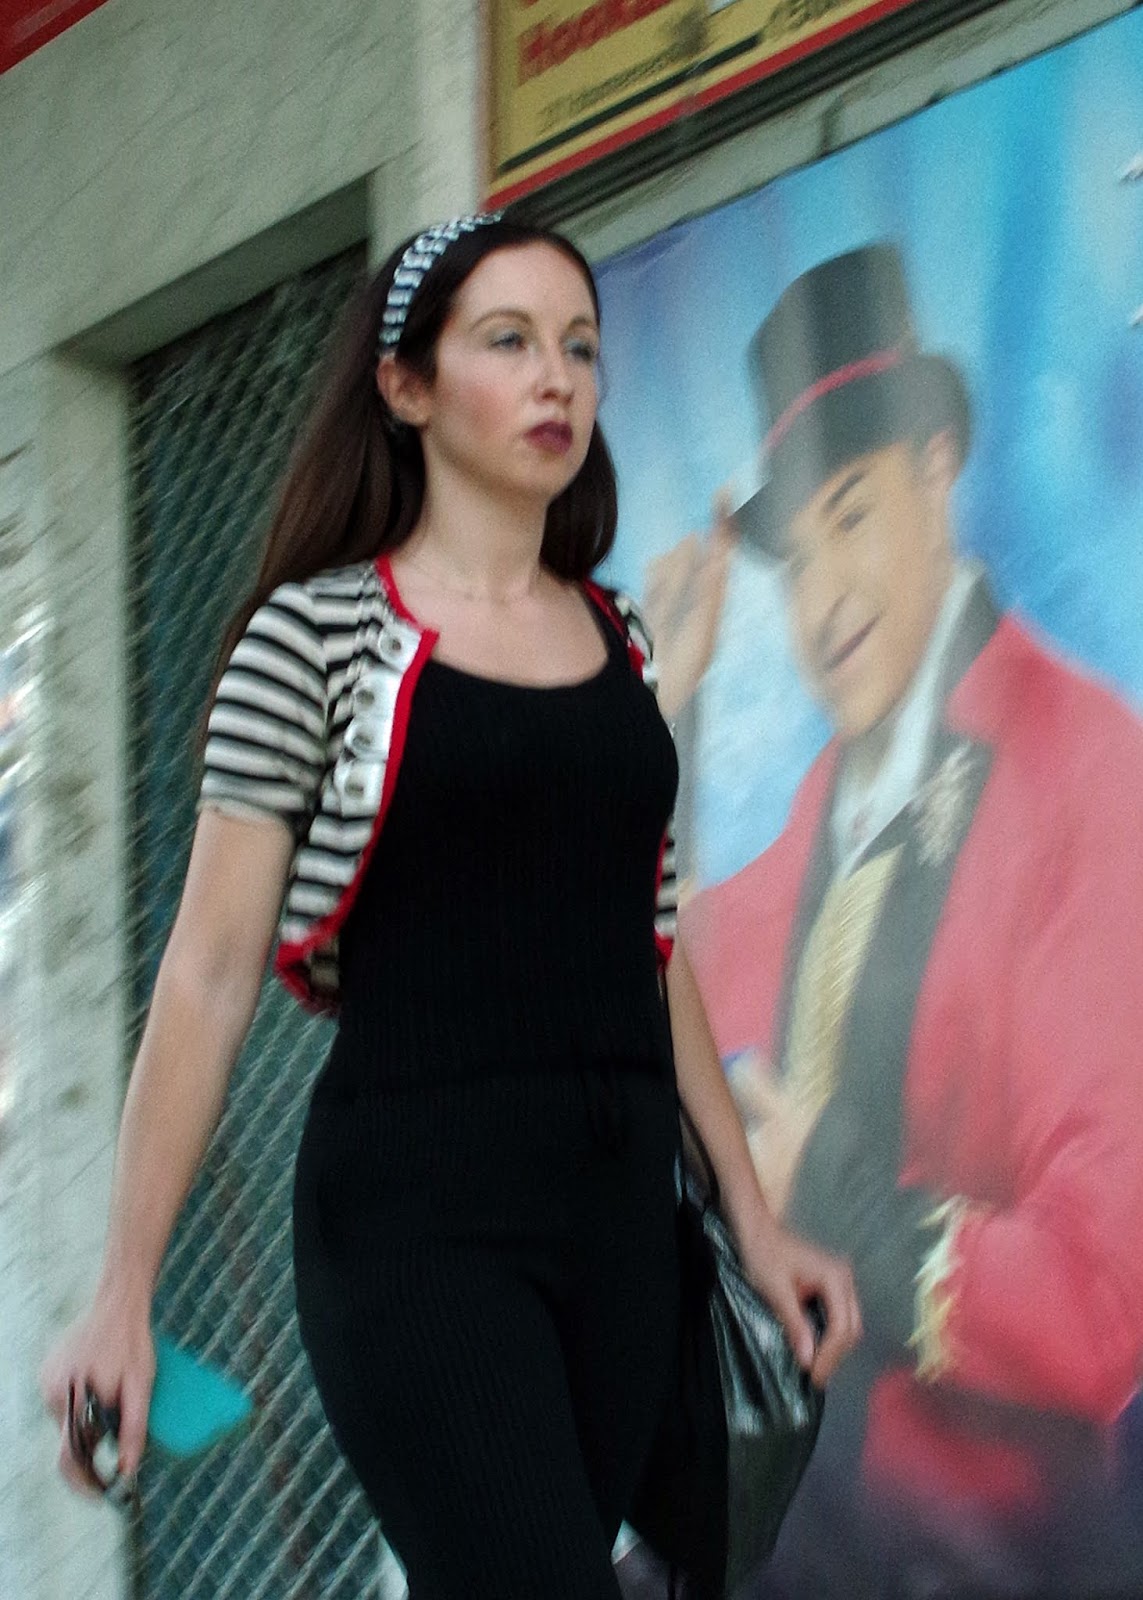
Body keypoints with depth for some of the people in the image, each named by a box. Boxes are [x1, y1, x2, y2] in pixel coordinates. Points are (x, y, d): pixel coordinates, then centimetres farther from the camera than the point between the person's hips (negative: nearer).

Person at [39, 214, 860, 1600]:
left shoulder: (617, 640, 14)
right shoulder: (314, 632, -2)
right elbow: (209, 976, -4)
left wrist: (753, 1219, 16)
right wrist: (121, 1297, -6)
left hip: (615, 1216, 6)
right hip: (416, 1218, -6)